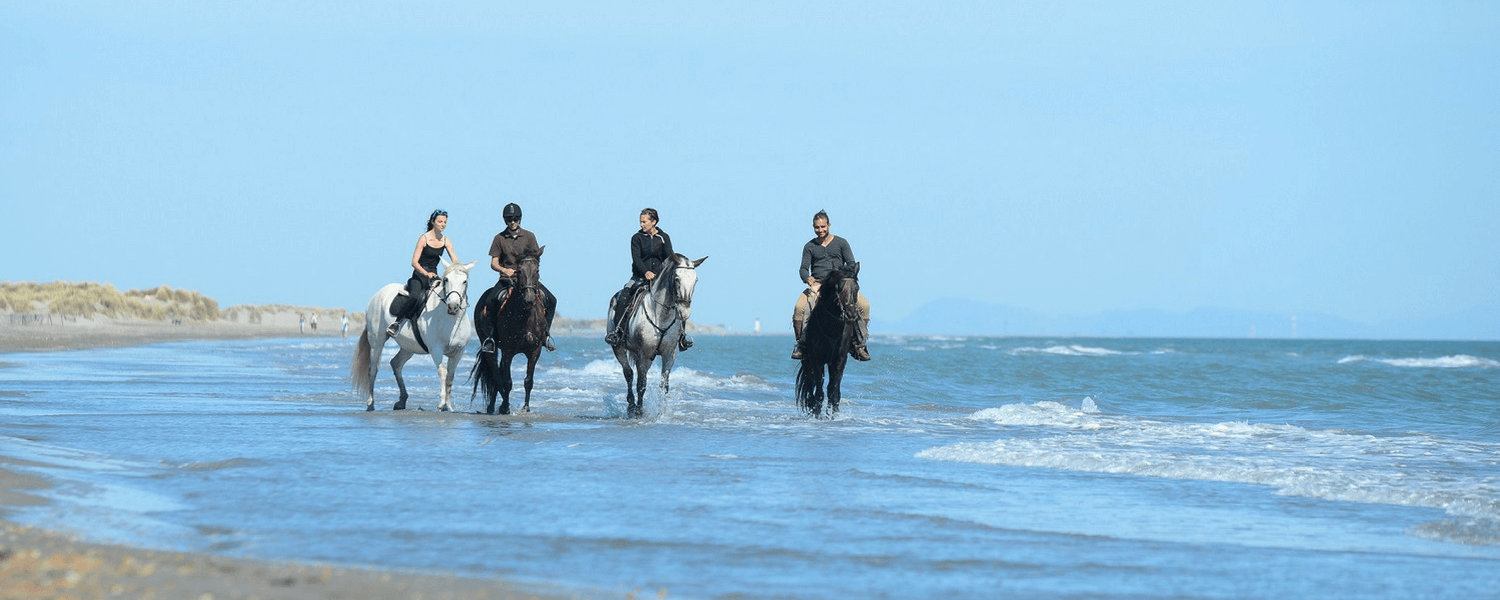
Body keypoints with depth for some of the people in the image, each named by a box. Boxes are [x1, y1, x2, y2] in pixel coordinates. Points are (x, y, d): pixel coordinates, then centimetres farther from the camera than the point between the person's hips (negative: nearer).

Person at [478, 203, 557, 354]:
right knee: (489, 302, -25)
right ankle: (489, 338, -16)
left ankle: (545, 333, 1)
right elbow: (494, 263, 0)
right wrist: (504, 270, -19)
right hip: (506, 279, -1)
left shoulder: (529, 236, 6)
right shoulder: (499, 238, 4)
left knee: (551, 300, -15)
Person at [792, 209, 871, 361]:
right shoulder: (809, 246, 12)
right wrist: (808, 278, -20)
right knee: (799, 307, -29)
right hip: (817, 285, 0)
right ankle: (801, 344, -15)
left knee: (864, 305, -24)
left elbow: (852, 265, 5)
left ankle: (857, 344, -13)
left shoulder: (841, 243, 10)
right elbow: (803, 269, 4)